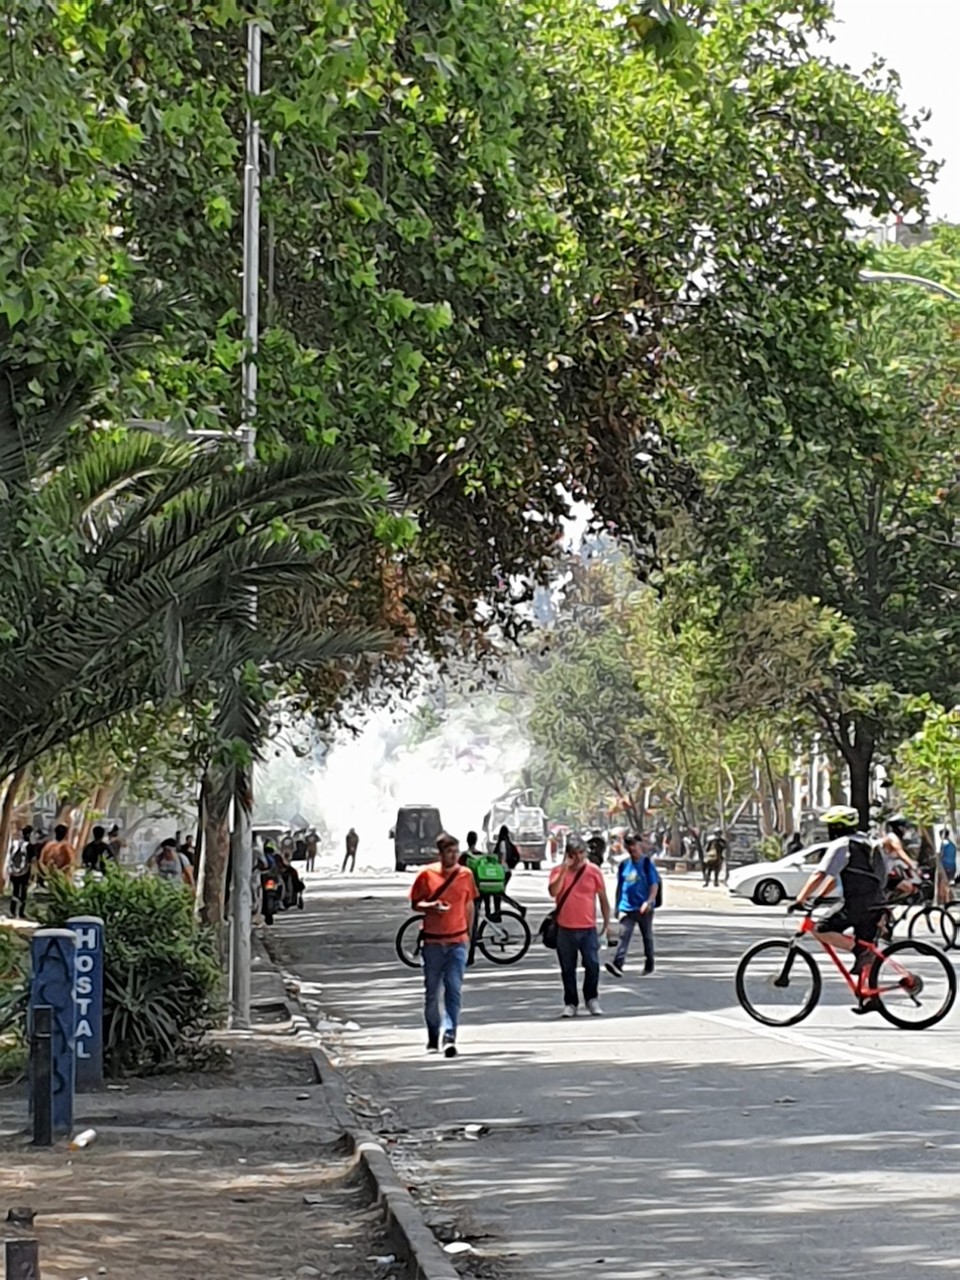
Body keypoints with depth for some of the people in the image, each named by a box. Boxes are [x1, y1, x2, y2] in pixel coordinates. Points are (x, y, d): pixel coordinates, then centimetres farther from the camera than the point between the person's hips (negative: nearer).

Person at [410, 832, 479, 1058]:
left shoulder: (466, 875, 4)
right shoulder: (427, 874, -1)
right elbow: (415, 904, 4)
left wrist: (469, 934, 16)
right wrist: (429, 907, -18)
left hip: (457, 940, 0)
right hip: (432, 941, 0)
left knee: (454, 990, -10)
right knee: (431, 992, 8)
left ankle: (450, 1037, -15)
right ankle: (433, 1038, 21)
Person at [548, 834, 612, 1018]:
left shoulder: (593, 871, 2)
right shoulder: (558, 871, 2)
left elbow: (603, 898, 8)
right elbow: (553, 892, -15)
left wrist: (607, 922, 7)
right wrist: (564, 870, -19)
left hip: (588, 928, -1)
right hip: (565, 929, 1)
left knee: (593, 965, -8)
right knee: (567, 969, 6)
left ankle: (592, 999, 9)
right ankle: (570, 1003, 15)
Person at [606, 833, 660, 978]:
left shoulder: (647, 864, -5)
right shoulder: (624, 865, 7)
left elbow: (654, 885, -9)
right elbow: (620, 887, 15)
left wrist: (649, 901, -24)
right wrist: (617, 906, 16)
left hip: (644, 908, -3)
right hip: (626, 907, 3)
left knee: (647, 937, 11)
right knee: (624, 935, -11)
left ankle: (649, 965, 26)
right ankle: (618, 965, -23)